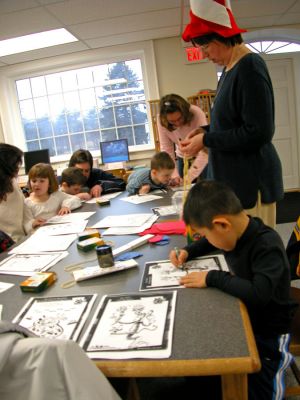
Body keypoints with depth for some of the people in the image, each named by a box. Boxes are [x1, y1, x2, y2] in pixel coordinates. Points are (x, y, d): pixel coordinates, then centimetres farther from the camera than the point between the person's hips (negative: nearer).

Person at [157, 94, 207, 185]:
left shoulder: (197, 114, -31)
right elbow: (166, 149, -17)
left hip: (202, 158, -2)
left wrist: (189, 177, -34)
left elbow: (204, 150, -31)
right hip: (182, 158, 3)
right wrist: (174, 175, -28)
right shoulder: (161, 120, -21)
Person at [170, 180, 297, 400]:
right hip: (244, 312, 7)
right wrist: (188, 251, -2)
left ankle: (274, 359, 10)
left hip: (267, 328, -7)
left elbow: (259, 294, -39)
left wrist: (212, 278, -30)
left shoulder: (267, 246, -28)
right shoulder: (235, 230, -7)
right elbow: (209, 242, 15)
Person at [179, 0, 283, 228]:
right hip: (234, 179, 9)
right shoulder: (231, 69, 12)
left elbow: (259, 132, -19)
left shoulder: (250, 67, -15)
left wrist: (207, 140, -14)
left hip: (250, 182, -9)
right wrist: (205, 131, 5)